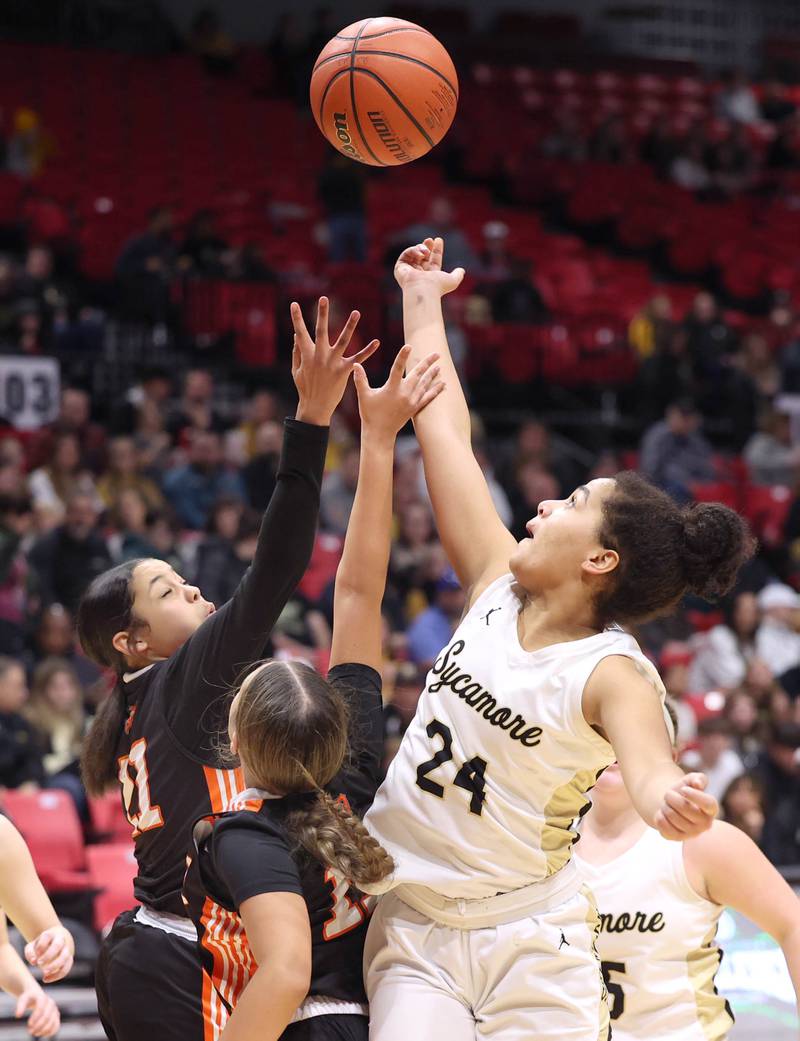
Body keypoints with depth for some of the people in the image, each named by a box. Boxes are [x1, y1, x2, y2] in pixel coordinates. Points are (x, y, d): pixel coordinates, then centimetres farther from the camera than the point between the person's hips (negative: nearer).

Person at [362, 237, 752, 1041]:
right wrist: (422, 301, 15)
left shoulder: (613, 674, -13)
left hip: (527, 944, -4)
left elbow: (649, 764, -34)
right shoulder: (497, 589, 2)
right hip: (411, 930, 4)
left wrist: (670, 801, -58)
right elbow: (444, 433, 9)